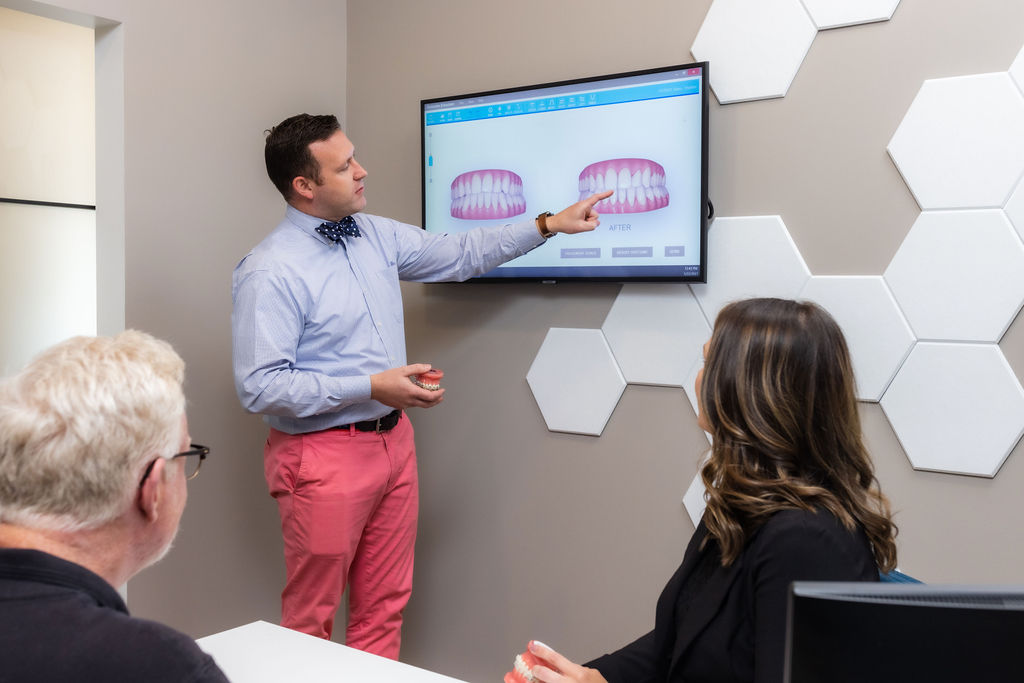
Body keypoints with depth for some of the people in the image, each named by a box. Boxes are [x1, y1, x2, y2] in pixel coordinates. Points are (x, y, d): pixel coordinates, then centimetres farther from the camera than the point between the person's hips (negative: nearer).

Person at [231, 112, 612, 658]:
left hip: (393, 442, 7)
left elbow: (460, 254, 16)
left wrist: (548, 225, 11)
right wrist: (369, 387, -22)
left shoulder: (376, 236, 6)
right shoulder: (270, 273, -17)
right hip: (325, 455, -7)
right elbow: (260, 387, -21)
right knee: (310, 618, 8)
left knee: (384, 609, 15)